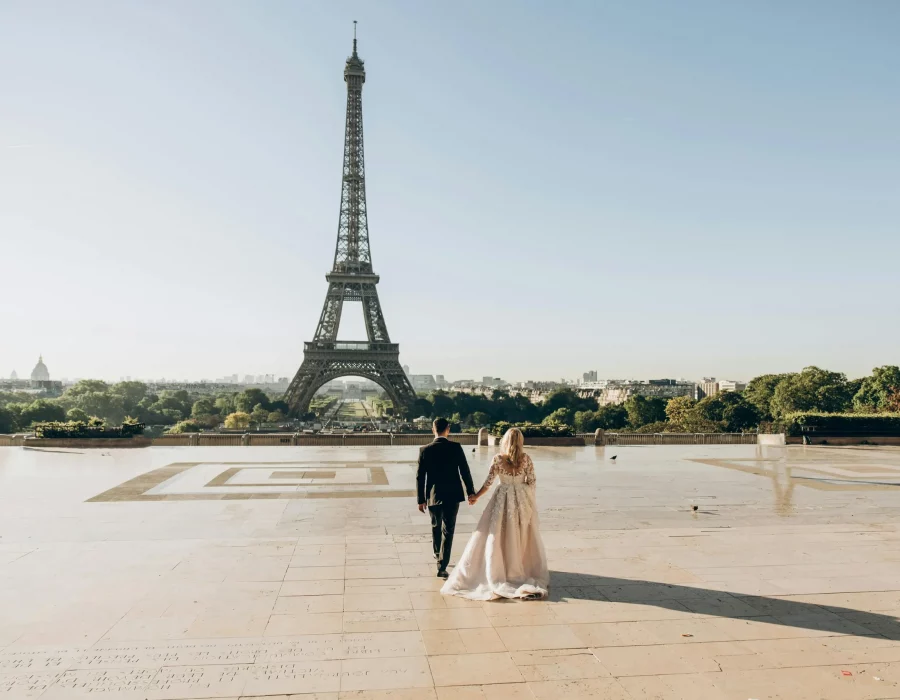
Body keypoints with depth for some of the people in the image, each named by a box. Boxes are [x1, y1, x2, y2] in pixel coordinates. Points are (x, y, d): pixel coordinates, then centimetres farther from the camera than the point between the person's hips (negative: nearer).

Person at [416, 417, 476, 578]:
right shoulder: (456, 447, -9)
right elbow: (465, 471, -8)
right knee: (448, 530, 4)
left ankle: (438, 555, 42)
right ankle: (442, 566, -1)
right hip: (453, 495, -1)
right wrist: (470, 491, 3)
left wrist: (421, 499, 4)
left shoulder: (425, 450, -7)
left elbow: (420, 476, -4)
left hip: (433, 496, 1)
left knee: (436, 527, 23)